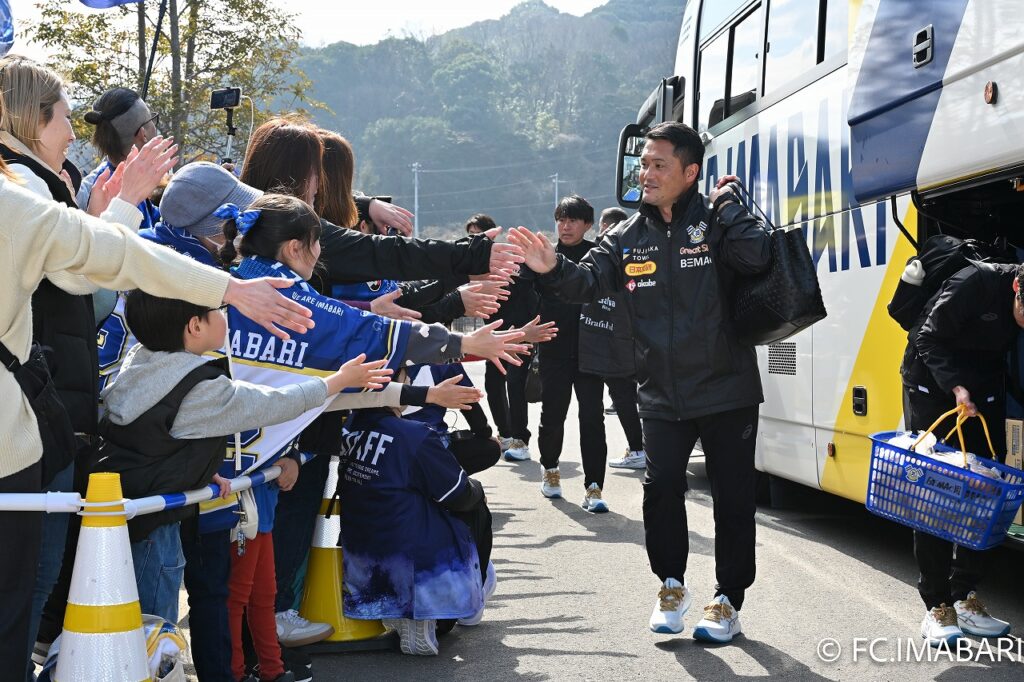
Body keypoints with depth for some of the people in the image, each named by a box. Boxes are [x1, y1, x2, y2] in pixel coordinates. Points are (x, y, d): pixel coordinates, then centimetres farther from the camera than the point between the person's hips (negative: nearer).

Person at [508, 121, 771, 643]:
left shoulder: (715, 221, -5)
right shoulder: (629, 237, 7)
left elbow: (756, 256, -22)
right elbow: (589, 282, -2)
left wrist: (725, 204, -15)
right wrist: (554, 270, -20)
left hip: (726, 391, -3)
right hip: (662, 398, 3)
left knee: (733, 497, 5)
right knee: (661, 489, 0)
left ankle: (729, 599, 20)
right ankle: (671, 585, 22)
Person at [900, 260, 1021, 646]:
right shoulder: (977, 283, -29)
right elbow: (929, 339, -20)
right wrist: (956, 387, -29)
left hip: (983, 387, 5)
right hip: (932, 382, -5)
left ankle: (965, 598, 11)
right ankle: (937, 606, -2)